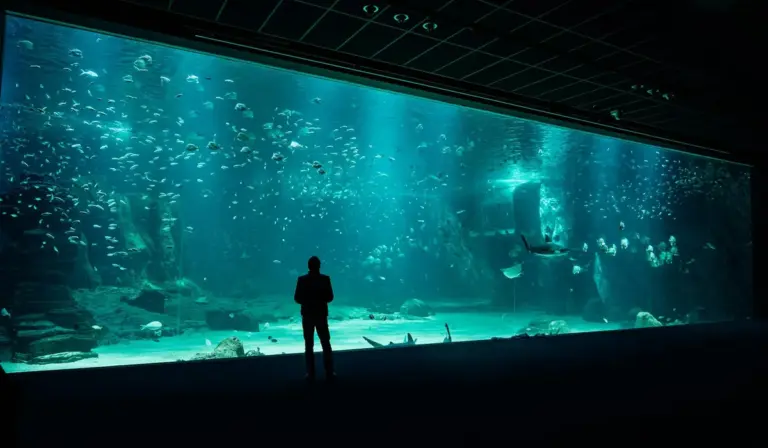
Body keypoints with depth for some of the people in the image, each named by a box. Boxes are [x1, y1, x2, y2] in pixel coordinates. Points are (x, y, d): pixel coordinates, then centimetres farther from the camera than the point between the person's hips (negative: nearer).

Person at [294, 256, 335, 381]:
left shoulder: (302, 279, -7)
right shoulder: (325, 279, -8)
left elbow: (297, 298, -5)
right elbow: (330, 297, -5)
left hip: (307, 315, 0)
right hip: (321, 314, 0)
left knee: (309, 345, 7)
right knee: (326, 344, 9)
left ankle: (311, 374, 8)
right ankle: (329, 373, 10)